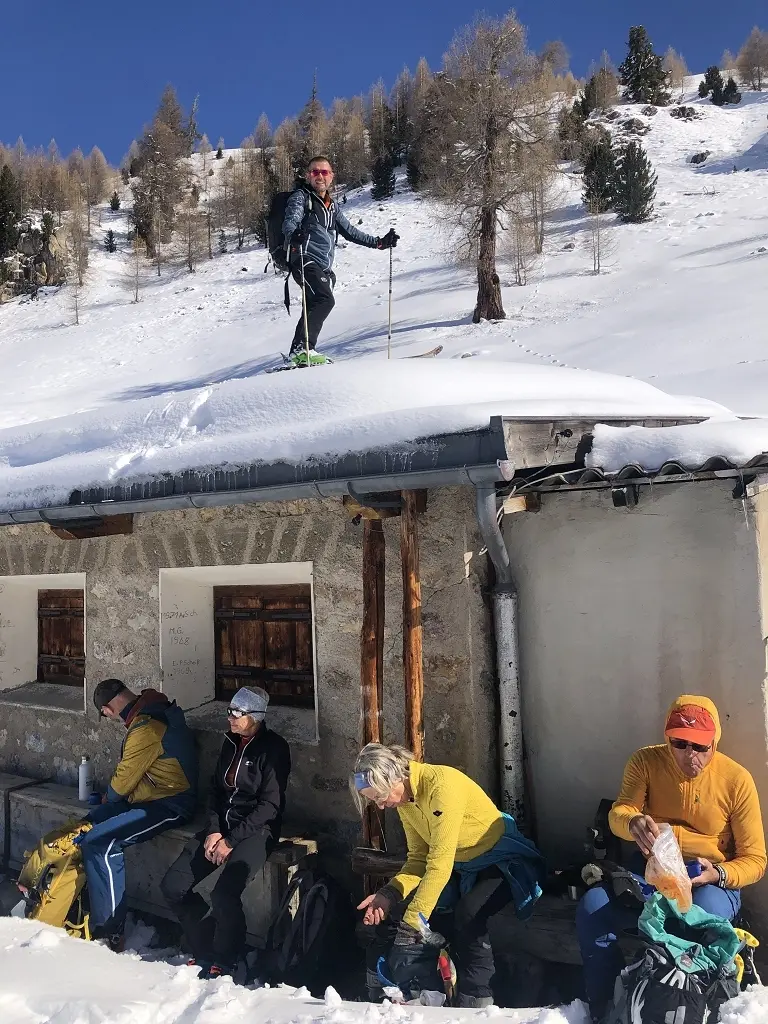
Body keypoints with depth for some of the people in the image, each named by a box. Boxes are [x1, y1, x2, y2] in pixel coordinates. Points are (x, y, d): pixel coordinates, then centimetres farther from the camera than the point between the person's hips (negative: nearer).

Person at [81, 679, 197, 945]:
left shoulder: (146, 729, -23)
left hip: (168, 806, -10)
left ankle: (109, 930, -13)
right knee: (84, 831, 3)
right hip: (153, 796, 10)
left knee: (99, 843, -21)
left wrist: (107, 800, 7)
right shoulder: (156, 710, 8)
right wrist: (108, 800, 16)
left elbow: (123, 781, -14)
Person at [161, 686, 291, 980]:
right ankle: (204, 949, 13)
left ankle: (225, 961, -1)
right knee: (173, 886, -5)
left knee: (224, 894, -27)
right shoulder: (231, 742, 8)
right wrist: (214, 831, -3)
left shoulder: (273, 748, -13)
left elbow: (269, 806, -16)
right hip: (223, 825, 7)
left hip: (256, 830, -7)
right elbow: (216, 790, 13)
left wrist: (231, 840, -16)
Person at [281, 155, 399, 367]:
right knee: (325, 300, -24)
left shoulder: (332, 205, 24)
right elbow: (290, 221, -15)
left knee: (316, 307, 0)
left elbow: (349, 231, 30)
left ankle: (302, 351, 2)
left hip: (325, 267, 7)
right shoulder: (301, 197, 3)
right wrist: (294, 234, -40)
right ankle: (301, 348, -27)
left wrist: (379, 242, 26)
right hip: (306, 262, -7)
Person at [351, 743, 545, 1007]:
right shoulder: (404, 799, -4)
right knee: (395, 910, -5)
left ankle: (476, 1004, -19)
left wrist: (413, 921, -34)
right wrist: (389, 894, -18)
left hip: (503, 862, -8)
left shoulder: (442, 784, -31)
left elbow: (440, 862, -34)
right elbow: (418, 858, -1)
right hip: (460, 867, 8)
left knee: (467, 916, -34)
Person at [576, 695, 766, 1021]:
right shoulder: (646, 761, -6)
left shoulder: (737, 780, -10)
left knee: (704, 916, -38)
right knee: (592, 905, -24)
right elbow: (618, 814, -19)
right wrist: (633, 823, -44)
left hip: (712, 880, -2)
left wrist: (718, 875, -27)